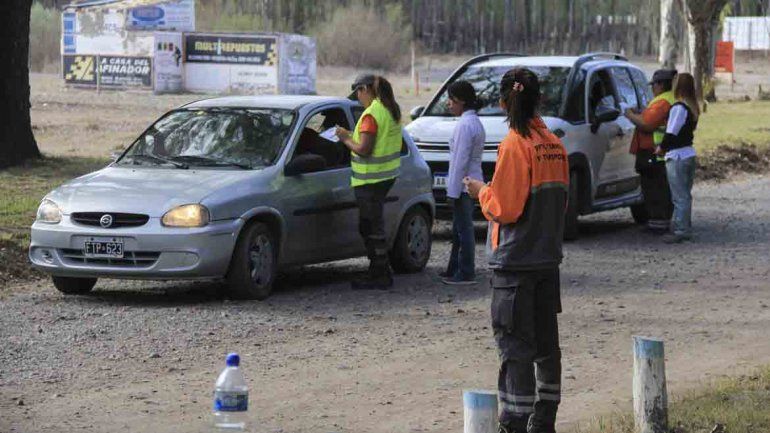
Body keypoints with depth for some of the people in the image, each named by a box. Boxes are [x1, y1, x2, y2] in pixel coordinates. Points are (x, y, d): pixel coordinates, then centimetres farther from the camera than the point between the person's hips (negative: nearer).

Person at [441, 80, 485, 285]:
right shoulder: (475, 122, 14)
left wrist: (454, 189, -18)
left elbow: (460, 160, -20)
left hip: (463, 185, -10)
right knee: (460, 229, 17)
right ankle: (455, 270, 25)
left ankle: (466, 273, -1)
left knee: (463, 229, -4)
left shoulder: (464, 125, -18)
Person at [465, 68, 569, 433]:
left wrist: (481, 192, 2)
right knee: (546, 341, 12)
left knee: (515, 346, -4)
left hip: (515, 261, -7)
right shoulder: (555, 144, 7)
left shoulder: (515, 145, -15)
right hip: (549, 258, 7)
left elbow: (504, 208, -17)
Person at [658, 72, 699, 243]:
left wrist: (661, 148, -2)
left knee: (680, 197, -5)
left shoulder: (678, 108, -16)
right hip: (690, 154, 9)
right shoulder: (693, 108, 11)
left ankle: (681, 230, -4)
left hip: (677, 157, -9)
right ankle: (685, 228, 20)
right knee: (685, 195, 15)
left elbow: (671, 133, -17)